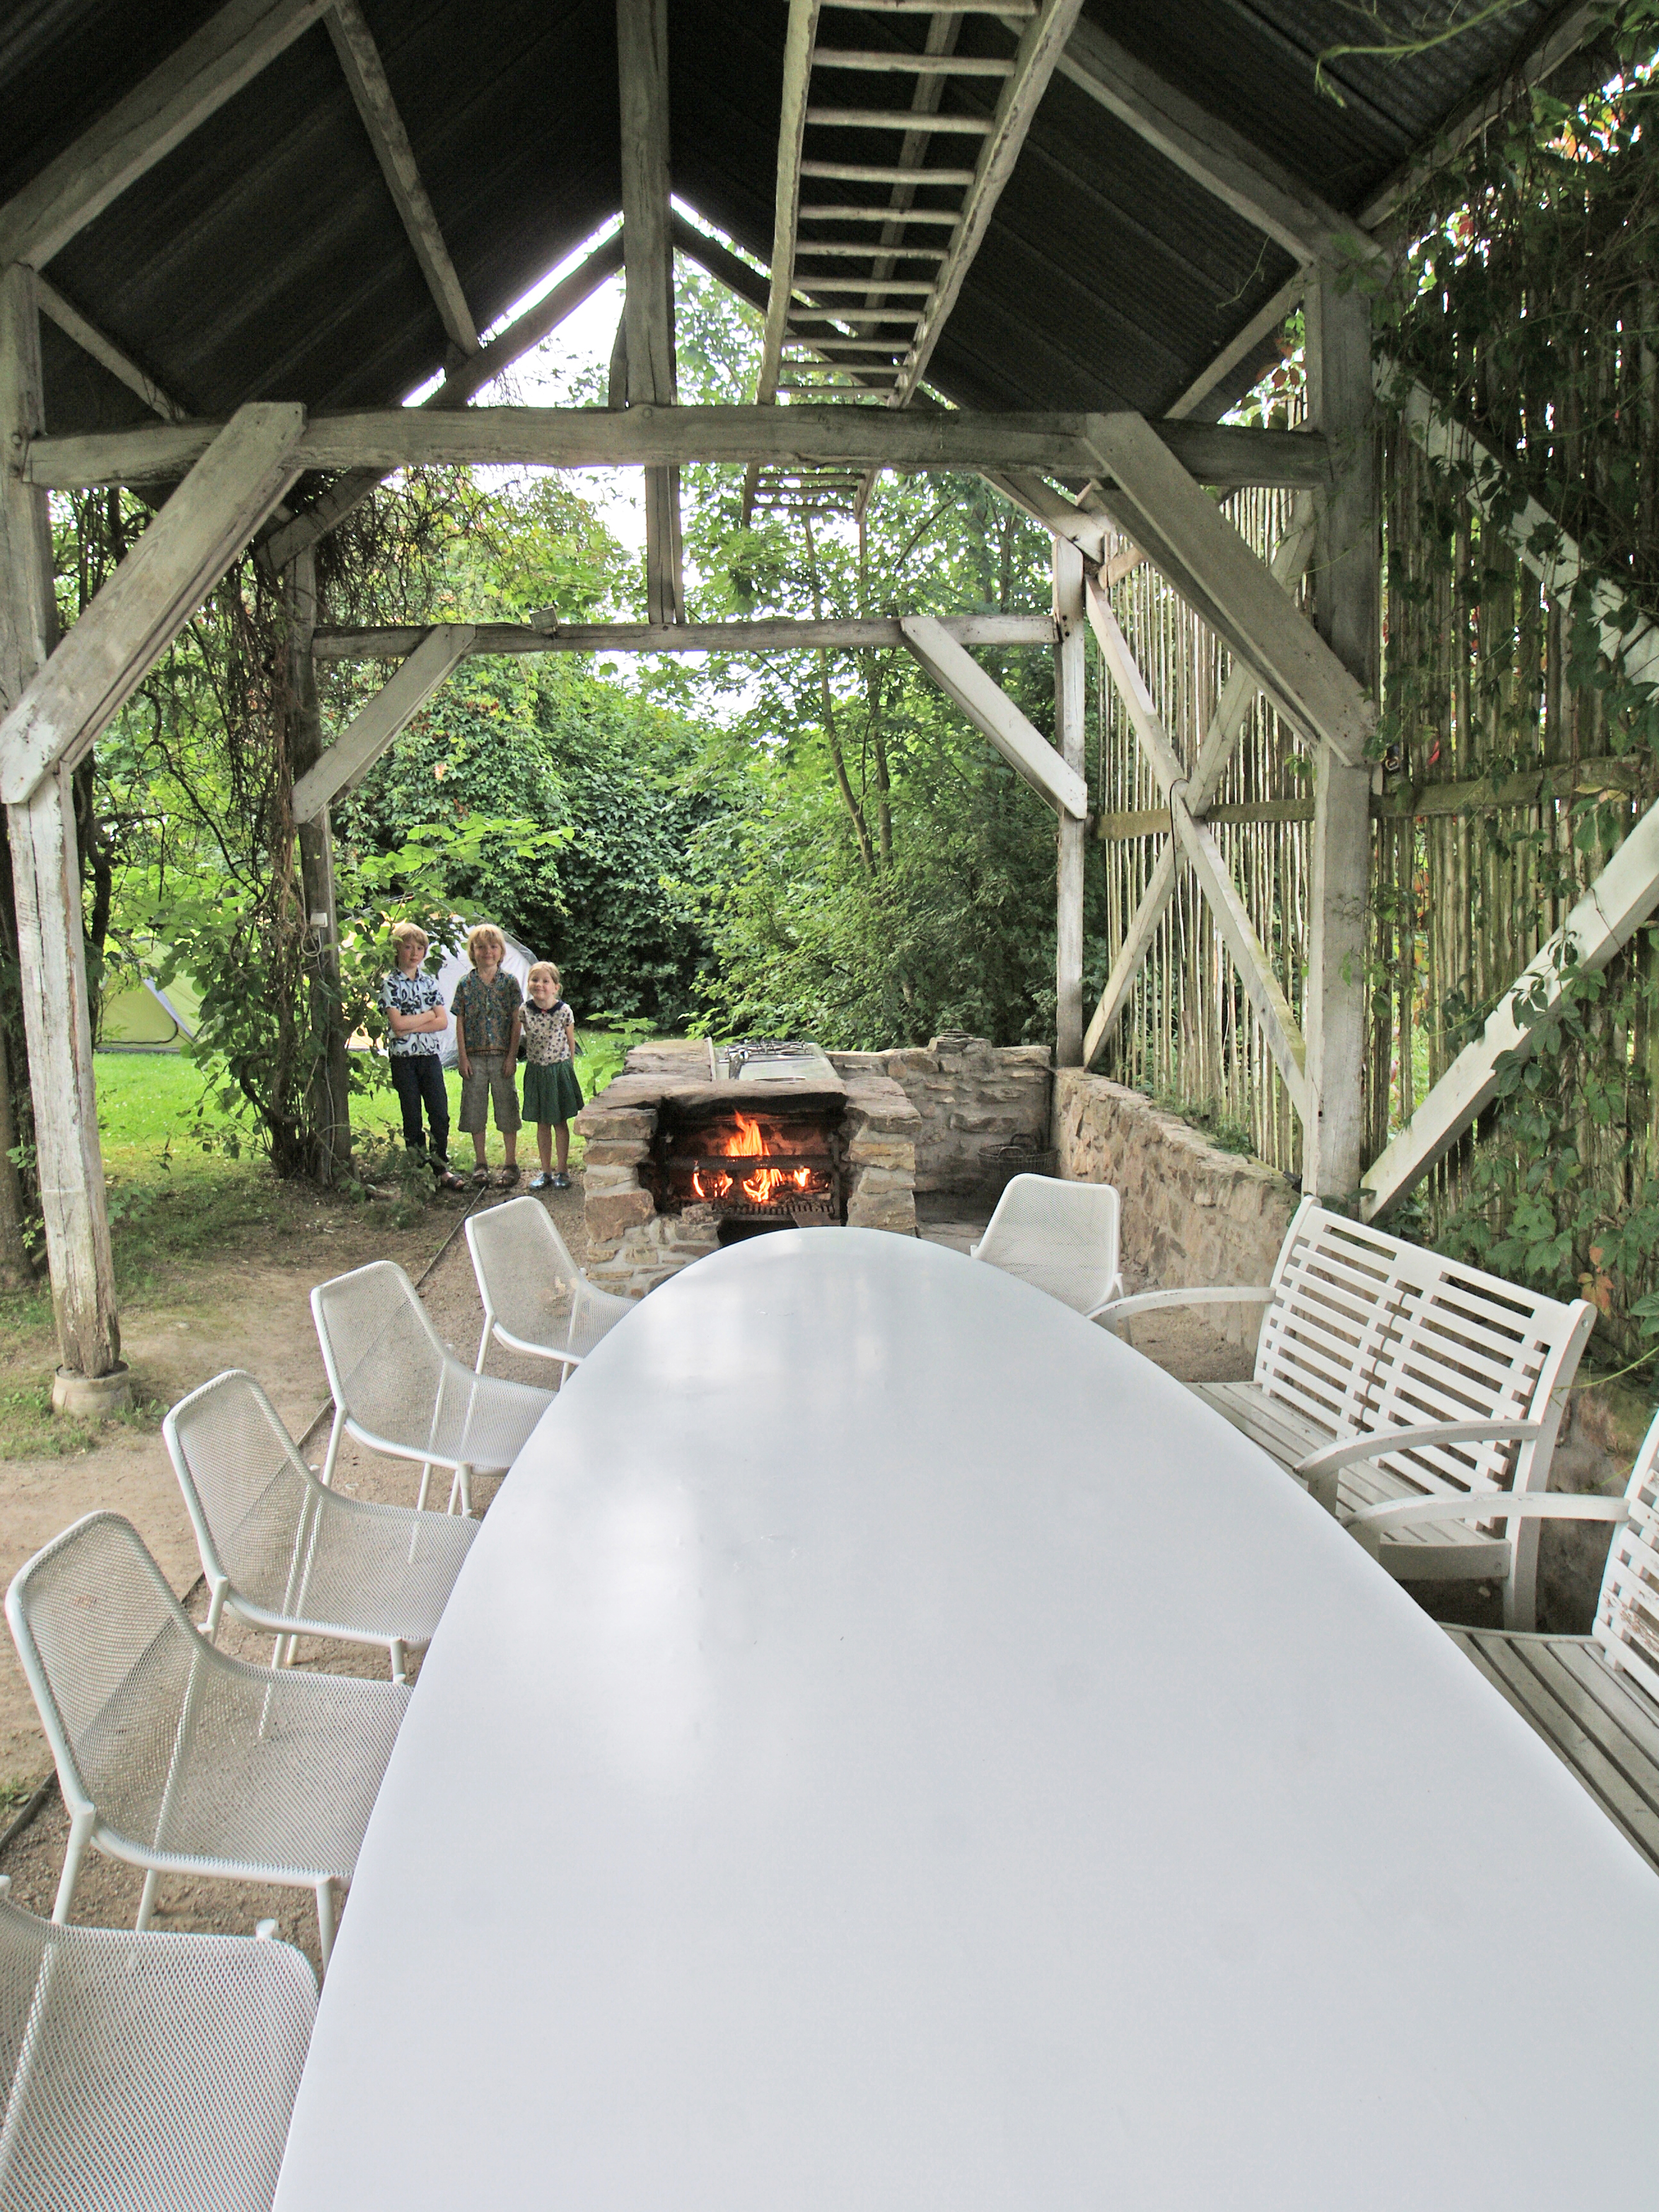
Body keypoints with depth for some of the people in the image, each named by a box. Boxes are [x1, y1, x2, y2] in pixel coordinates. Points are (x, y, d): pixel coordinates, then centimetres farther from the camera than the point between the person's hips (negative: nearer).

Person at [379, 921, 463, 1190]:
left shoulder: (430, 982, 10)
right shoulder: (391, 984, -2)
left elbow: (443, 1022, 1)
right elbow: (397, 1024, -14)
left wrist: (413, 1026, -11)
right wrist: (428, 1015, -5)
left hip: (430, 1056, 3)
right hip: (403, 1058, -3)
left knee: (440, 1114, -2)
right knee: (412, 1117, 3)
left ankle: (442, 1168, 6)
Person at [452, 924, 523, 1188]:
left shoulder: (509, 982, 1)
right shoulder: (466, 984, 3)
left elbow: (516, 1021, 0)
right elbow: (460, 1023, 4)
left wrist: (512, 1057, -5)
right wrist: (463, 1057, -3)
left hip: (502, 1056, -1)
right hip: (475, 1057, 1)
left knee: (507, 1107, 4)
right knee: (475, 1109, 6)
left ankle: (510, 1163, 15)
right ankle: (480, 1164, 18)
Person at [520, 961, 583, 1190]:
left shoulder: (564, 1012, -11)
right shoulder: (525, 1012, -5)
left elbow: (571, 1042, 0)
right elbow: (528, 1040, 7)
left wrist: (569, 1067, 5)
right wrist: (533, 1061, 3)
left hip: (559, 1070, -2)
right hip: (536, 1071, 2)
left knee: (560, 1123, 6)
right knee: (542, 1124, 10)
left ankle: (563, 1171, 16)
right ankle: (546, 1172, 19)